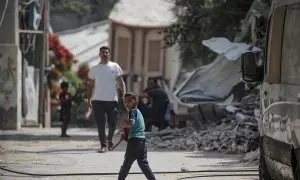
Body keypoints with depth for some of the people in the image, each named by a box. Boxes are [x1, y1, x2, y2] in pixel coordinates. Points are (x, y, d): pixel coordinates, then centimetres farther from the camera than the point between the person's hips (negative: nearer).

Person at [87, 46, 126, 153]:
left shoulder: (115, 67, 6)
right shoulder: (94, 69, 8)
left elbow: (121, 82, 4)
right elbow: (91, 86, 11)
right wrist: (89, 100, 4)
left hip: (112, 100, 0)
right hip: (98, 100, 0)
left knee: (112, 123, 3)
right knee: (100, 124, -5)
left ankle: (109, 139, 29)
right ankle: (103, 145, 0)